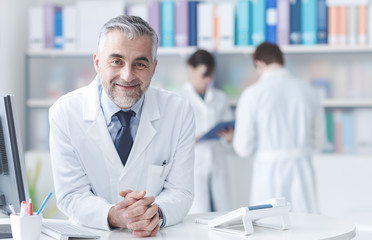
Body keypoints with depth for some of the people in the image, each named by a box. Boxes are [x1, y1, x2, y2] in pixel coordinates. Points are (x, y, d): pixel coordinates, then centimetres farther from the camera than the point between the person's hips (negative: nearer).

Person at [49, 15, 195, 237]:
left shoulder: (179, 111, -4)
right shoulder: (64, 113, -7)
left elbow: (180, 191, -3)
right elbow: (71, 196, -7)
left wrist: (156, 213, -24)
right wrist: (113, 216, -26)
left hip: (160, 234, 1)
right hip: (92, 235, -1)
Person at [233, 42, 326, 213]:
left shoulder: (252, 94, -8)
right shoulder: (308, 91, 2)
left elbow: (243, 148, -7)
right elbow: (319, 141, 9)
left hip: (269, 171, -3)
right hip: (302, 170, 3)